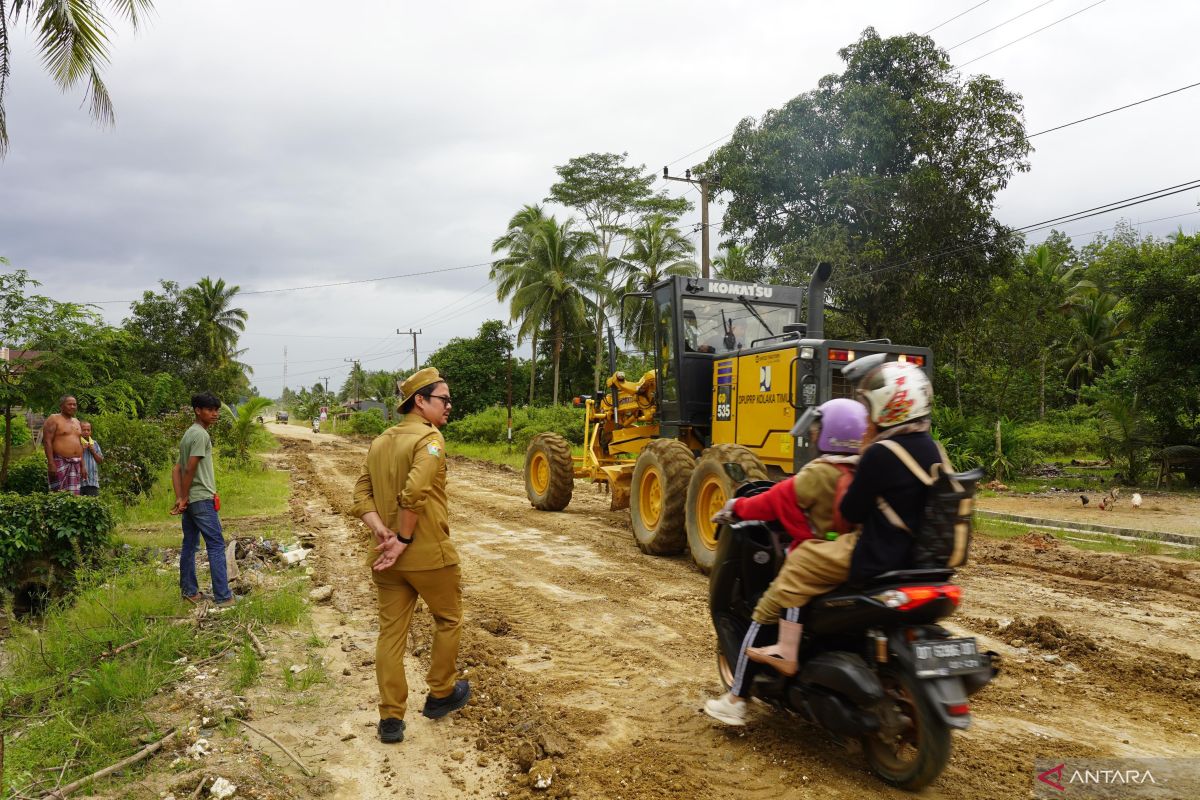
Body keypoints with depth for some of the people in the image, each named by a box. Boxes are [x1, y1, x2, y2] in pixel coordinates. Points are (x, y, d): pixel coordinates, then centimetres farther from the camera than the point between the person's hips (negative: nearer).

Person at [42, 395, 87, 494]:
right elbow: (47, 441, -10)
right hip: (59, 462, -6)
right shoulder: (53, 419, -1)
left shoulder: (76, 422, 20)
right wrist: (51, 464, -18)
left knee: (74, 495, 1)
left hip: (75, 464, 6)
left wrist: (82, 466, 16)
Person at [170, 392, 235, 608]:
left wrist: (180, 498, 4)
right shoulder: (201, 434, -13)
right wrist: (185, 498, -10)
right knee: (216, 546, -7)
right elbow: (190, 469, -18)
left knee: (190, 545, 14)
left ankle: (189, 591, 23)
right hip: (202, 499, -10)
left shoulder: (188, 434, 17)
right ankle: (223, 597, -7)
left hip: (190, 500, 10)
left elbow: (177, 470, 12)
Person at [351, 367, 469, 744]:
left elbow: (361, 494, 3)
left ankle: (391, 718, 17)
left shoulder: (380, 441, 10)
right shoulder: (429, 437, -15)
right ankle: (440, 695, 31)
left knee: (391, 632, 12)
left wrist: (381, 531, -8)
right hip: (429, 553, -6)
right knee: (448, 619, 17)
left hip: (387, 556, 7)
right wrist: (404, 539, -17)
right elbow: (414, 493, -27)